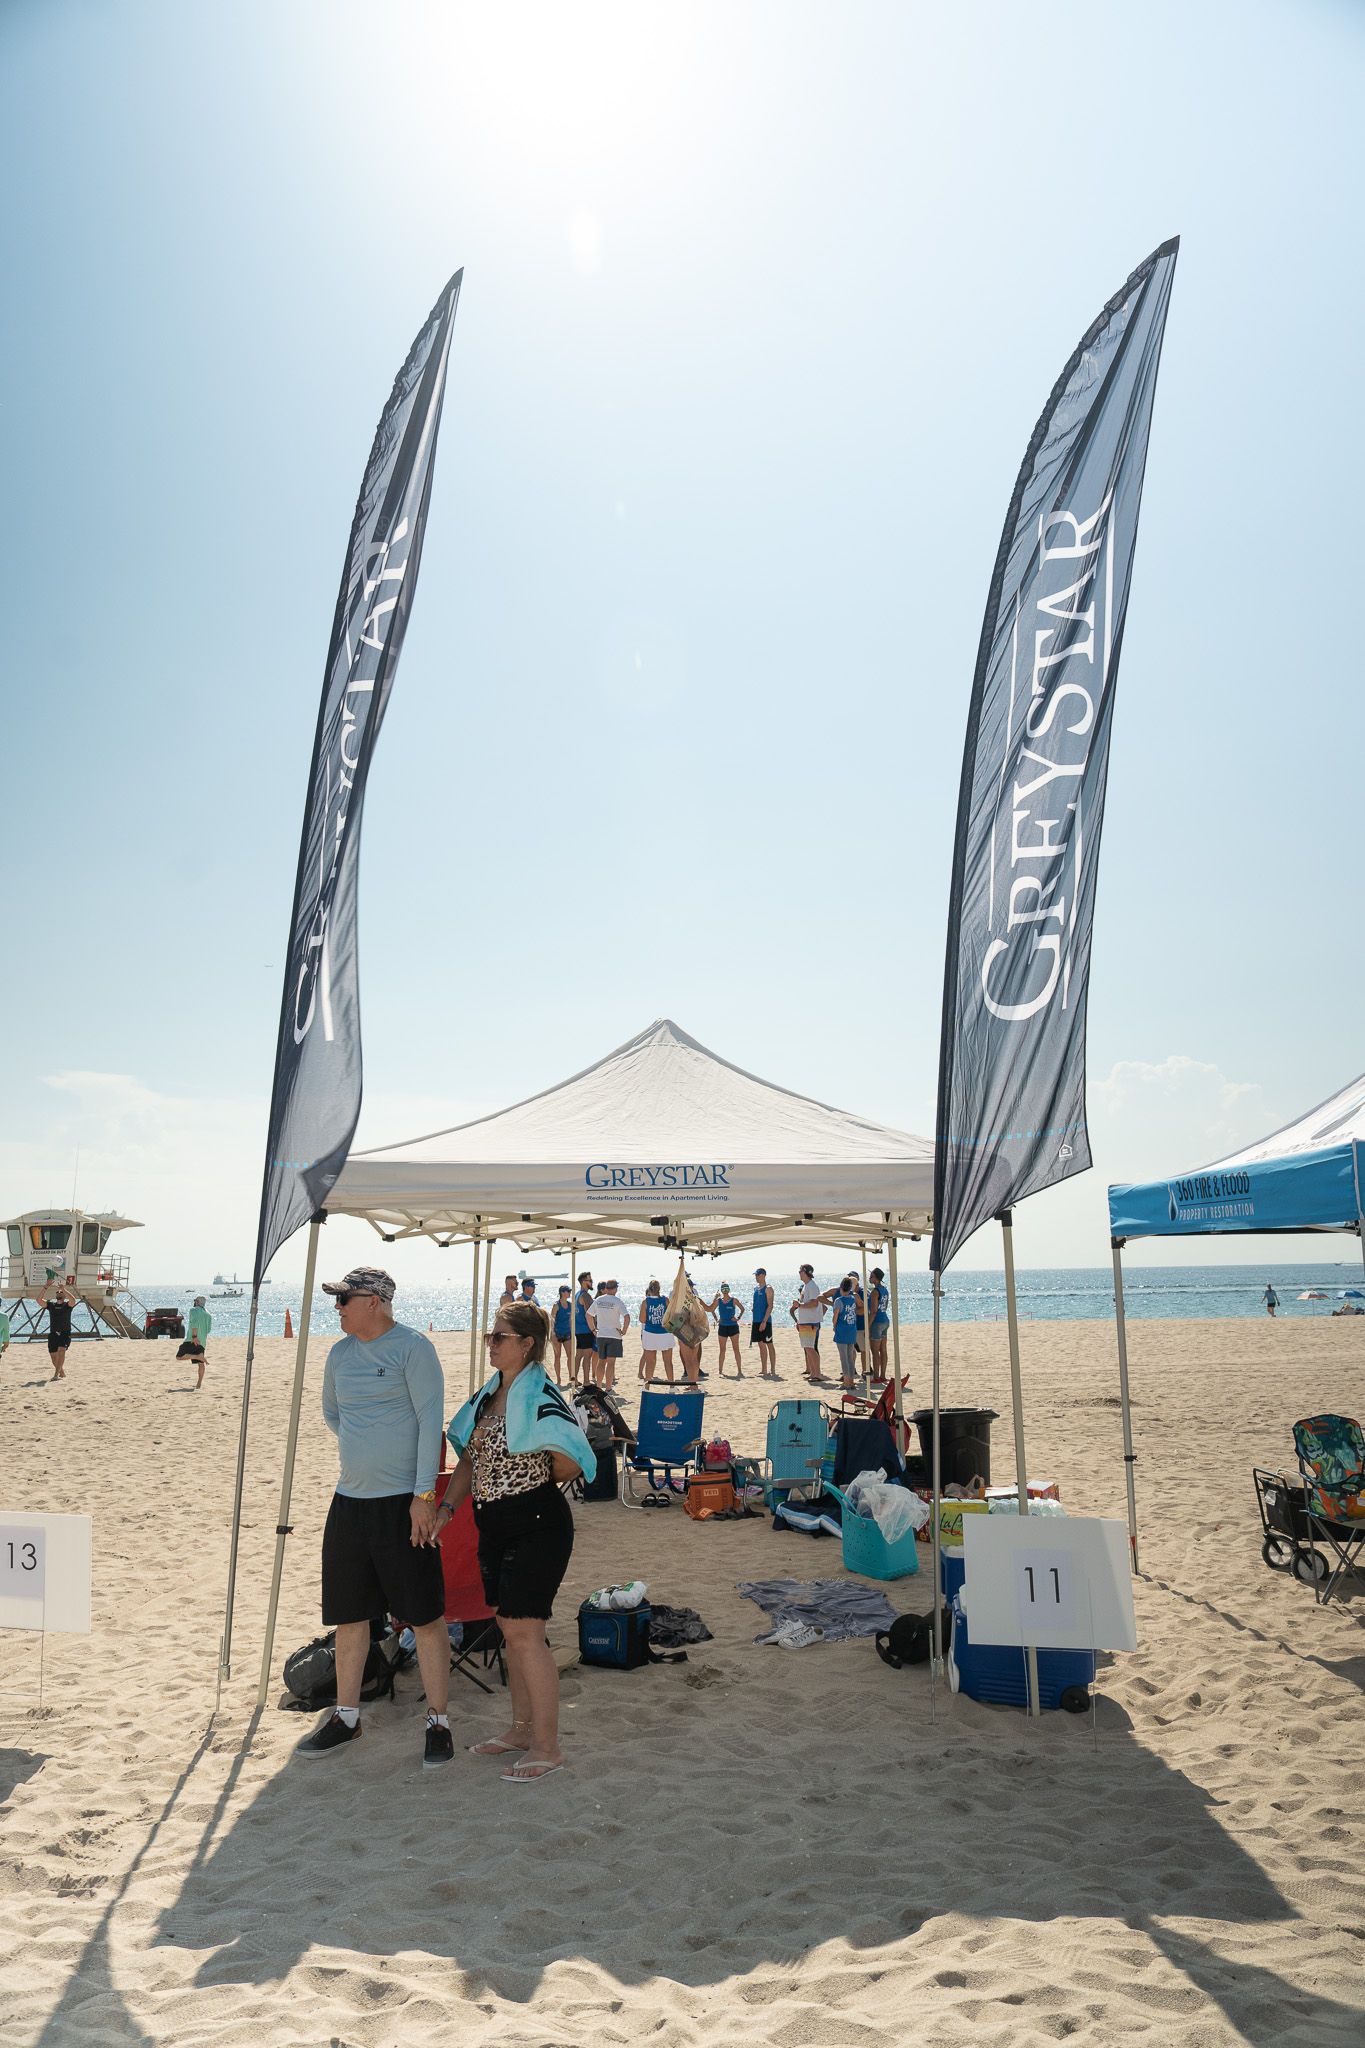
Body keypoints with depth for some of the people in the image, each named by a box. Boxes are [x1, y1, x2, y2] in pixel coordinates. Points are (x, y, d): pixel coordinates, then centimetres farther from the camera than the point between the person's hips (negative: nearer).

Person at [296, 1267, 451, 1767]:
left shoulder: (413, 1348, -12)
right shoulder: (340, 1354, 8)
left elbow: (431, 1421, -15)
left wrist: (423, 1494, -18)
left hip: (402, 1502, -7)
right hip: (349, 1499, 7)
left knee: (425, 1616, 1)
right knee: (348, 1613, 16)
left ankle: (438, 1722, 14)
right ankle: (346, 1716, 32)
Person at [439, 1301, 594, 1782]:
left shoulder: (541, 1399, -18)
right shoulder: (488, 1394, 9)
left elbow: (571, 1463, -17)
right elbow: (469, 1459, 14)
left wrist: (534, 1484, -1)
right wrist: (446, 1507, 2)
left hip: (536, 1525, -9)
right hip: (493, 1526, 9)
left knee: (524, 1633, -4)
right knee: (510, 1629, 17)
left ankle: (547, 1746, 10)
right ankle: (522, 1729, 32)